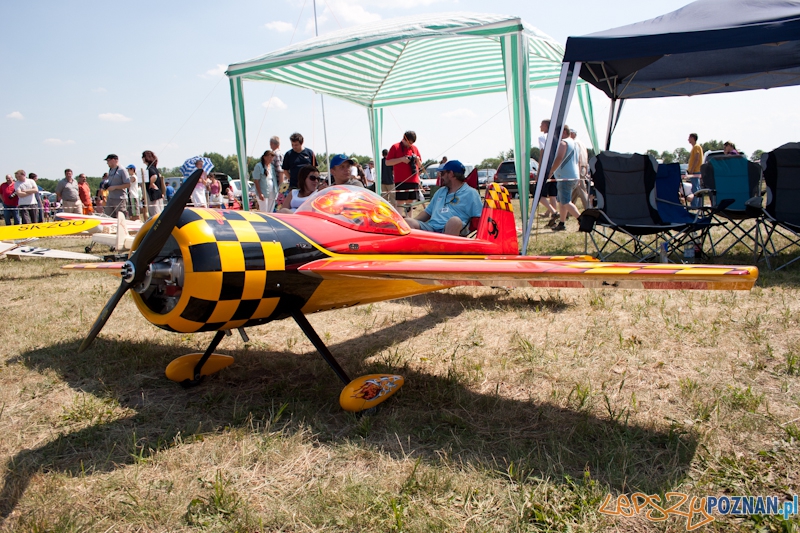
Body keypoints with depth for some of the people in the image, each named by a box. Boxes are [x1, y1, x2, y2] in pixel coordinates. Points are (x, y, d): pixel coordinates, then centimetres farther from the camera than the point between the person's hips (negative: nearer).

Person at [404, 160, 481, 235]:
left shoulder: (470, 193, 11)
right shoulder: (440, 191, 32)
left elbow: (479, 220, 3)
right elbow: (428, 212, 33)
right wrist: (413, 221, 14)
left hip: (451, 230, -5)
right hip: (431, 228, 5)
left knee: (455, 221, -40)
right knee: (407, 222, -21)